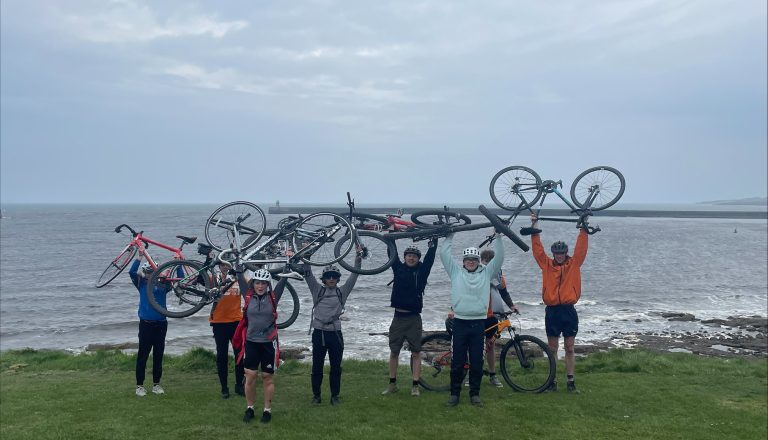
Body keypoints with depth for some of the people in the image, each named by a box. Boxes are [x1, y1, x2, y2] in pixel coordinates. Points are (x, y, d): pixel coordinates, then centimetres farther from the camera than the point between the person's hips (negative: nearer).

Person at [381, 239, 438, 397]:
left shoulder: (422, 271, 1)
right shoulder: (398, 268, 5)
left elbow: (430, 255, -5)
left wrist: (434, 237, -11)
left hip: (414, 318, -2)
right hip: (398, 317, 2)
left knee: (416, 353, 2)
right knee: (394, 351, 8)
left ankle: (415, 386, 9)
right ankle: (392, 384, 19)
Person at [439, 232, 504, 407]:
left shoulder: (486, 272, 9)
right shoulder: (456, 271, 8)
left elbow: (499, 256, 3)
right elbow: (443, 253, 3)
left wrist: (497, 237, -1)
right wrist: (450, 236, 3)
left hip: (478, 322, 1)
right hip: (460, 321, 0)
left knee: (477, 361, 6)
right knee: (457, 361, 4)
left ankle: (474, 393, 17)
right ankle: (454, 393, 14)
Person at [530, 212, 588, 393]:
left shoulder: (574, 264, 5)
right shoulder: (547, 264, 4)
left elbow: (581, 247, -2)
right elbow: (537, 248, -1)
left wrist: (584, 228, -8)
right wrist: (534, 227, -6)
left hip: (568, 310, 0)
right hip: (552, 311, 0)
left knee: (569, 348, 7)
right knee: (552, 349, 7)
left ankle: (570, 380, 14)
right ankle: (552, 380, 14)